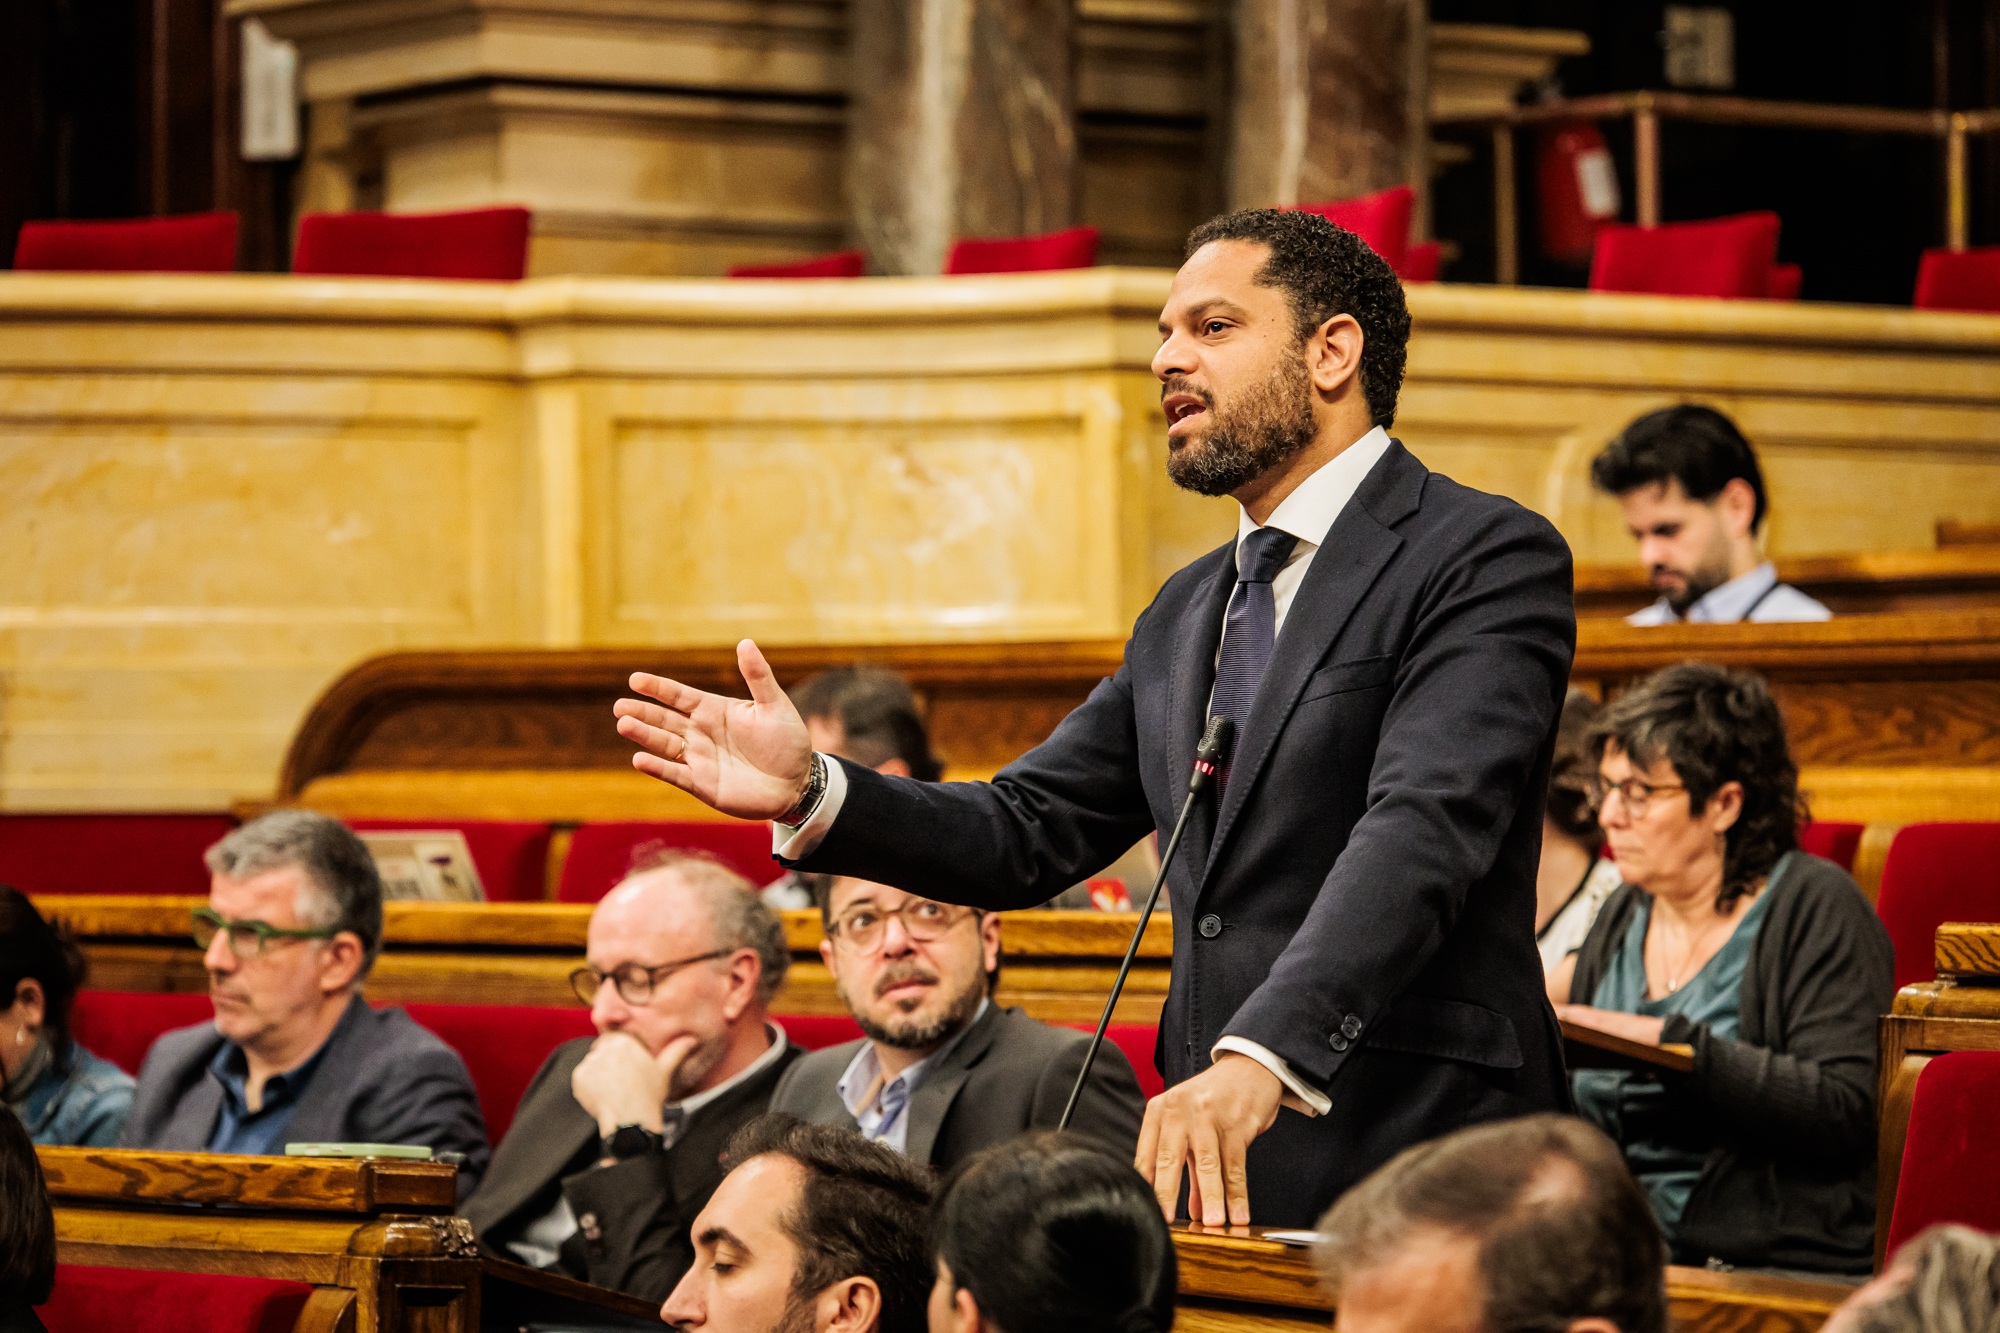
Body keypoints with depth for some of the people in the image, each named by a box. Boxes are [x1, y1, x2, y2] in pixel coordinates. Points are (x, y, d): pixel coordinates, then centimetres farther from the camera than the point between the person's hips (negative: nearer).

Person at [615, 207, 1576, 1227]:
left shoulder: (1489, 558, -5)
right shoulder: (1186, 615, 22)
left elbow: (1419, 831, -19)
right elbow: (1031, 833, 18)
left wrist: (1262, 1059, -32)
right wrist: (812, 793, 0)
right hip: (1215, 1179, 6)